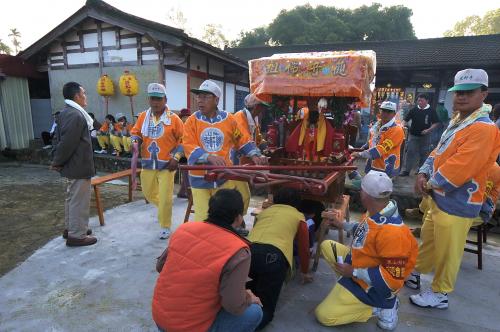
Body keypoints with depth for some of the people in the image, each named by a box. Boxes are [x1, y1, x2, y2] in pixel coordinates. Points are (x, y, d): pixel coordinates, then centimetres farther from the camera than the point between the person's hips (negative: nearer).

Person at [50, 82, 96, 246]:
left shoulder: (65, 113, 13)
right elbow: (67, 142, -24)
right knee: (79, 201, -1)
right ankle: (77, 235, 9)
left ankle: (70, 228, 33)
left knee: (72, 198, 20)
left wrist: (56, 159, 11)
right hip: (79, 166, -11)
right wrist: (57, 162, -13)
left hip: (72, 165, 11)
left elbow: (58, 138, 16)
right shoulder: (76, 115, -21)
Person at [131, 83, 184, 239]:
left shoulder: (174, 118, -8)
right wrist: (135, 142, -8)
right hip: (148, 164, 5)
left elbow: (183, 140, -3)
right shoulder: (143, 116, 4)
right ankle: (164, 208, 49)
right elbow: (135, 132, 15)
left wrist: (176, 157, -13)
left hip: (167, 165, -4)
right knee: (148, 193, 18)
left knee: (165, 198, -1)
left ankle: (165, 227, 17)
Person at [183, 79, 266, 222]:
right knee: (202, 219, 5)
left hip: (224, 177, 1)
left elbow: (243, 140, 12)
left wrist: (254, 156, -2)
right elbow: (189, 147, -14)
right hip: (200, 179, -1)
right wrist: (210, 157, -29)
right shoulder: (192, 121, -3)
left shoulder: (229, 119, 1)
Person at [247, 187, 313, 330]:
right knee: (266, 309, 9)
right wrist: (305, 272, 51)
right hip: (274, 255, -4)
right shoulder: (299, 217, 26)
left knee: (259, 284, 32)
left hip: (248, 251, 4)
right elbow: (304, 249, 33)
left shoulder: (264, 211, 34)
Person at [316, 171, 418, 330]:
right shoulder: (377, 212, -8)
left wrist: (353, 272, -24)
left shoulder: (392, 233, -36)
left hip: (373, 285, -9)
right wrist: (342, 224, 11)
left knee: (323, 315, -6)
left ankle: (381, 307, 2)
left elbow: (393, 278, -31)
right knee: (326, 246, 15)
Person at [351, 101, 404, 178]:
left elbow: (381, 149, -28)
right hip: (372, 165, 8)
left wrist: (361, 154, -33)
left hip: (386, 169, -8)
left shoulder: (396, 130, -19)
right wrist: (363, 147, 7)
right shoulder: (377, 124, 5)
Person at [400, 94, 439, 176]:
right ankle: (406, 170, 4)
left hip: (425, 136, -1)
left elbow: (436, 123, -2)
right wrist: (403, 125, -18)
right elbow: (406, 119, 2)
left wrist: (429, 130, -16)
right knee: (410, 152, -1)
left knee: (424, 153, 10)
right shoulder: (413, 110, 0)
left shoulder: (431, 111, -4)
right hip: (413, 135, 1)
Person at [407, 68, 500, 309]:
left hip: (457, 203, -9)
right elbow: (439, 152, 14)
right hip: (440, 197, 10)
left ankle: (439, 294, 24)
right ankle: (415, 273, 42)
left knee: (447, 252, 6)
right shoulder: (457, 122, 11)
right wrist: (424, 174, -1)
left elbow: (459, 168, -27)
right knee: (427, 239, 24)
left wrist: (431, 184, -13)